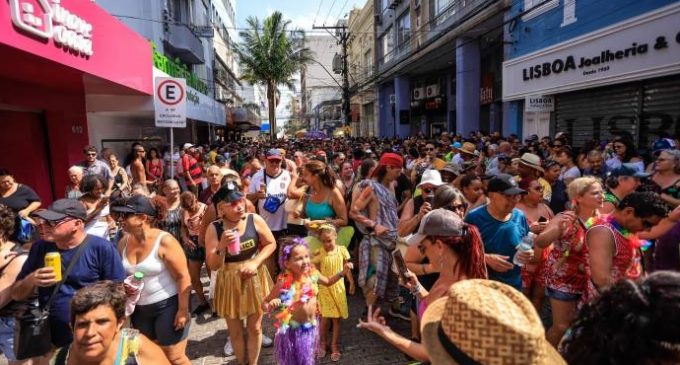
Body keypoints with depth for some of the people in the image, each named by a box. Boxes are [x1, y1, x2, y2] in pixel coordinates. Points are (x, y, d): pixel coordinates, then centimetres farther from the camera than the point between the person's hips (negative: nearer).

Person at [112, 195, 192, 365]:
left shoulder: (164, 241, -19)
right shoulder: (124, 242, -1)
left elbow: (183, 277, -19)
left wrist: (183, 310, -19)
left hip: (168, 305, -6)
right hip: (139, 308, 7)